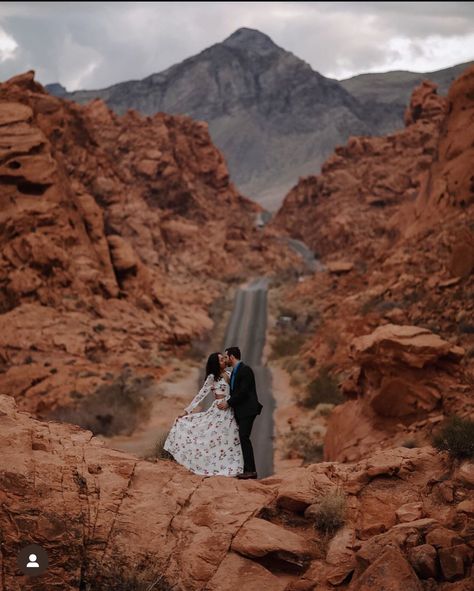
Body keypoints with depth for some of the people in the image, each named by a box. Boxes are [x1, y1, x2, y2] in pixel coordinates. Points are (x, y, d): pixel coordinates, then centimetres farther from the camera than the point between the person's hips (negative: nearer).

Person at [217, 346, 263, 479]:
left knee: (244, 436, -16)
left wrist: (228, 403, -13)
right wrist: (227, 403, 5)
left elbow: (243, 391, -18)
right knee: (243, 437, 6)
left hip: (248, 409, -9)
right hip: (240, 411, 10)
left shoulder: (245, 370, -11)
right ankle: (248, 469, 7)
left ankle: (250, 470, -15)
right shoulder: (234, 372, 18)